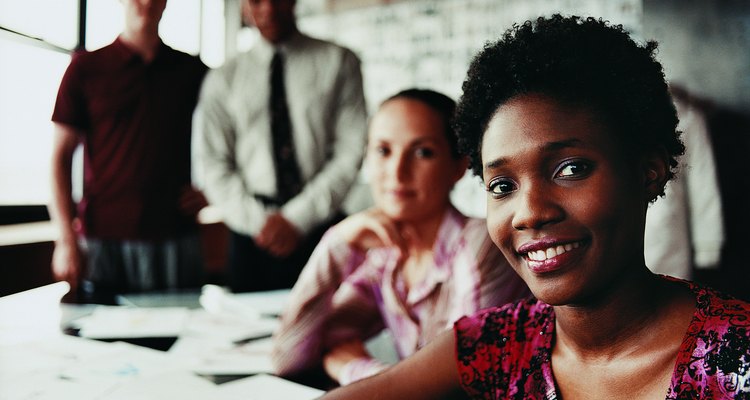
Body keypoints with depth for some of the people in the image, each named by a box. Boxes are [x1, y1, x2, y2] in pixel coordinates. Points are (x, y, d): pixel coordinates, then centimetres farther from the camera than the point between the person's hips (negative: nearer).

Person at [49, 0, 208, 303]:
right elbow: (61, 157, 3)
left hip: (175, 242, 2)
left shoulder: (193, 71, 10)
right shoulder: (86, 67, 5)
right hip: (103, 242, -1)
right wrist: (66, 239, -6)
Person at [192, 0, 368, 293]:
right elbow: (212, 165, 5)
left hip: (319, 227, -1)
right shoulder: (223, 79, 11)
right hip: (251, 236, 2)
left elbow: (351, 151, -3)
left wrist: (298, 218, -9)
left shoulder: (338, 62, 5)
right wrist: (257, 220, -9)